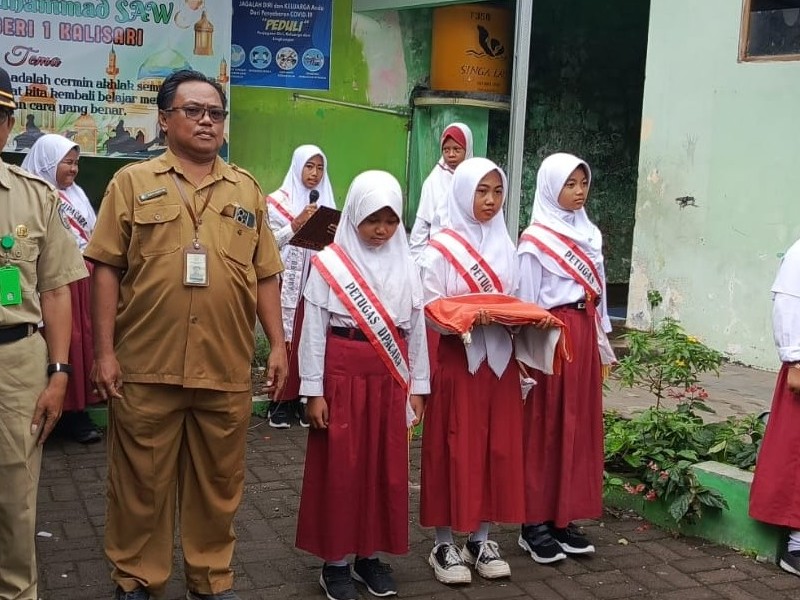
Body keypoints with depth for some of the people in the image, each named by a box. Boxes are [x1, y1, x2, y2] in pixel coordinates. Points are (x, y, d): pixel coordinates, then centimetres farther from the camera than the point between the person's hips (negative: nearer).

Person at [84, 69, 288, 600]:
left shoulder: (247, 189, 12)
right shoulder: (133, 183, 3)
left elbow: (265, 274, 12)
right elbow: (107, 270, 0)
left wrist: (278, 344, 6)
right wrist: (105, 351, -5)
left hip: (227, 369, 2)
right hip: (147, 367, -2)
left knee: (218, 484, 12)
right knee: (141, 483, 8)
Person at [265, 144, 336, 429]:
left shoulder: (325, 200, 14)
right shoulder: (279, 200, 2)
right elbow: (270, 241, -4)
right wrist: (297, 224, -13)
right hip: (288, 280, -3)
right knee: (285, 339, -4)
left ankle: (304, 397, 9)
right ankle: (281, 400, 3)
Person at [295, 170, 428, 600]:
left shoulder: (406, 266, 6)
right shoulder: (329, 263, -5)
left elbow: (416, 328, 9)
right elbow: (313, 329, -5)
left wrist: (416, 387, 8)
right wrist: (314, 391, -7)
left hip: (389, 378, 4)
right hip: (343, 375, -3)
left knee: (386, 467, 9)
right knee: (340, 468, 3)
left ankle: (370, 555, 24)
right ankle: (335, 561, 16)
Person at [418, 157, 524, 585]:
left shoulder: (506, 247, 10)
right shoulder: (440, 249, -7)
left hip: (500, 357, 5)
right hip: (457, 358, -5)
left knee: (497, 448, 8)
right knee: (454, 450, 0)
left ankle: (480, 539, 21)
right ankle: (443, 545, 12)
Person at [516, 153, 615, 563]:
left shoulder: (589, 234, 12)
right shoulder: (535, 240, -8)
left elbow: (598, 289, 16)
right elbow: (527, 300, -9)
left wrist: (601, 340, 14)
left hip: (584, 334, 7)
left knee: (580, 424, 9)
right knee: (545, 427, 0)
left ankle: (564, 517, 19)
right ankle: (535, 523, 9)